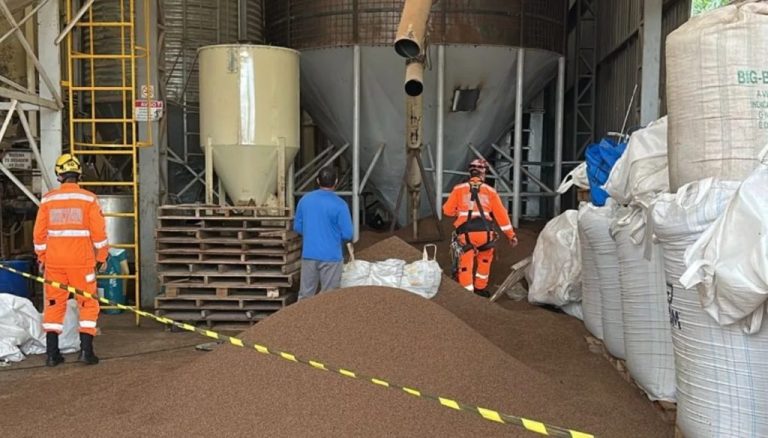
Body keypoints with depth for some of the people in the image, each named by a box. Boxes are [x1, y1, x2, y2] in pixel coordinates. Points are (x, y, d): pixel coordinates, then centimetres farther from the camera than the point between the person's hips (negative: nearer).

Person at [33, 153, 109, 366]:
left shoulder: (47, 199, 3)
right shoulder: (88, 198, -6)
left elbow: (39, 233, 6)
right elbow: (98, 231, -6)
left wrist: (42, 258, 17)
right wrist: (102, 257, 5)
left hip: (54, 261, 3)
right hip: (82, 261, -3)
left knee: (54, 303, 12)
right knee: (88, 303, 7)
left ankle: (52, 353, 13)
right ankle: (86, 350, 2)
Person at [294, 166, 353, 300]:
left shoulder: (305, 199, 2)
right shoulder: (339, 204, -12)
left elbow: (297, 227, 10)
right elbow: (347, 234, -11)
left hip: (308, 255, 4)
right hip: (331, 256, -4)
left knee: (305, 295, 12)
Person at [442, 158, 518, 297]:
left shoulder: (459, 189, 11)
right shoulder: (490, 191, 12)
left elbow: (447, 210, 10)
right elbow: (501, 214, 10)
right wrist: (511, 235, 16)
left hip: (465, 233, -2)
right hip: (485, 232, 2)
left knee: (466, 265, 8)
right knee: (484, 259, 28)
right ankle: (480, 289, 37)